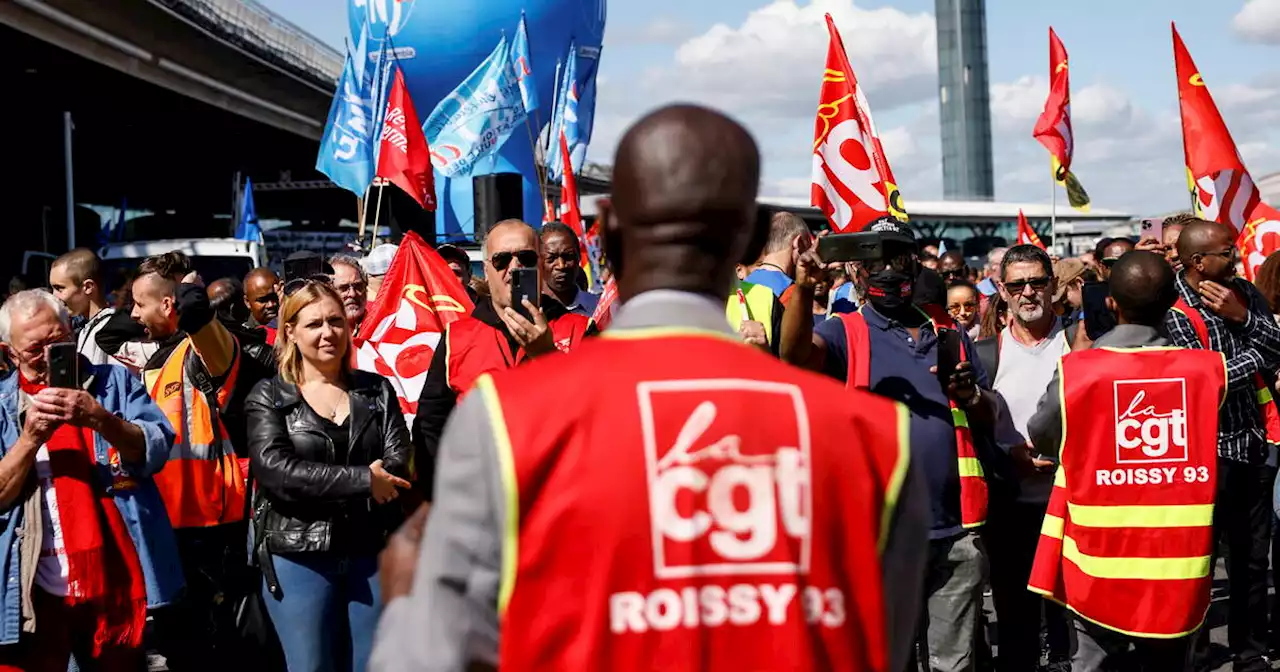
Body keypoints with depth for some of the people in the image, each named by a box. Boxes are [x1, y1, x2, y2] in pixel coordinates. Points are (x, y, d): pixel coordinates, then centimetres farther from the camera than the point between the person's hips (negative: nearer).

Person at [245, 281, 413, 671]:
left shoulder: (377, 391, 9)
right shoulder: (269, 397, 2)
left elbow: (399, 464, -3)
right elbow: (274, 469, -13)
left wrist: (317, 485, -17)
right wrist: (362, 480, -17)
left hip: (372, 552, 2)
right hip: (299, 556, -2)